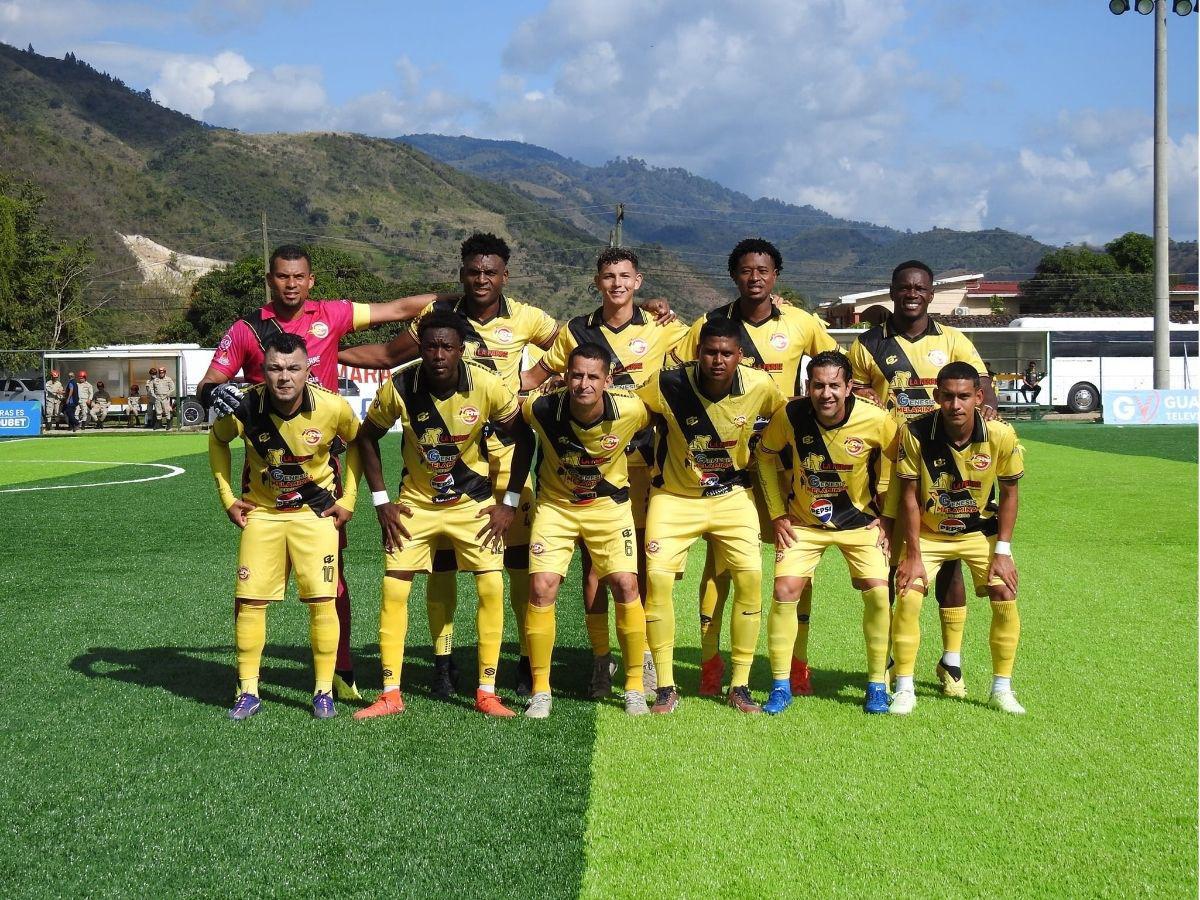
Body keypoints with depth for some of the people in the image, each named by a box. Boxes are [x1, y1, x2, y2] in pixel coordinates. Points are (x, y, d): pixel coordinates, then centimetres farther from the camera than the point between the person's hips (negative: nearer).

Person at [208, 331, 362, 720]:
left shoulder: (332, 407, -20)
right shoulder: (244, 408, -18)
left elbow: (357, 442, 2)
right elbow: (217, 441, 5)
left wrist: (348, 499, -1)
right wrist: (227, 497, 2)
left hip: (316, 512, -1)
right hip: (261, 512, 1)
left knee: (322, 600, -7)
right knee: (249, 601, -1)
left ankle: (324, 691, 8)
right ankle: (248, 691, 13)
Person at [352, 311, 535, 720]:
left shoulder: (487, 384, -20)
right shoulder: (399, 386, -18)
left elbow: (523, 438, -7)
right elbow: (367, 437, -1)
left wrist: (509, 503, -9)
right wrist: (381, 501, -5)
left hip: (473, 499, 0)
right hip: (415, 501, 1)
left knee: (492, 587, -9)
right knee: (393, 589, -5)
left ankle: (487, 692, 3)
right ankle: (390, 694, 6)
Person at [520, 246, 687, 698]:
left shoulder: (661, 328, 4)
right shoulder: (576, 331, 6)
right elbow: (534, 377, 14)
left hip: (641, 458, 0)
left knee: (641, 561, 4)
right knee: (593, 563, 2)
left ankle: (645, 657, 15)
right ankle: (600, 659, 10)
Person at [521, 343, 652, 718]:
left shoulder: (631, 410, -24)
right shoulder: (541, 409, -25)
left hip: (610, 504, 0)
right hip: (555, 504, 0)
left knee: (626, 585, -9)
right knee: (542, 587, -11)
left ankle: (635, 687, 7)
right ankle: (540, 690, 3)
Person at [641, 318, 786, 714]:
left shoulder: (760, 386, -16)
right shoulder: (668, 384, -21)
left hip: (731, 495, 1)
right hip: (675, 495, -1)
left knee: (751, 576, -12)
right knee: (657, 576, -15)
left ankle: (739, 686, 3)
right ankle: (665, 688, -1)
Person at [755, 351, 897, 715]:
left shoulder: (875, 419, -22)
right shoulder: (790, 415, -19)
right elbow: (764, 455, 0)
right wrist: (777, 514, -2)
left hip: (861, 521, -1)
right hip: (804, 521, 1)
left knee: (878, 592, -14)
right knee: (784, 591, -11)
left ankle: (877, 685, 4)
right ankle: (780, 686, 5)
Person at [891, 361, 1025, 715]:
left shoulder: (1001, 435, -21)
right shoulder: (916, 433, -24)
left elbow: (1008, 493, -7)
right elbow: (909, 496, -15)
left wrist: (1002, 551, -10)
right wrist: (913, 554, -15)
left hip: (980, 530, 1)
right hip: (928, 532, -1)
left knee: (1006, 599, -8)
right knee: (908, 598, -15)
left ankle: (1001, 689, 10)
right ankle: (904, 690, -2)